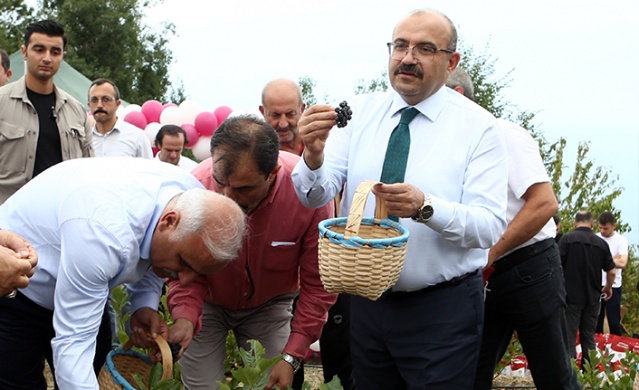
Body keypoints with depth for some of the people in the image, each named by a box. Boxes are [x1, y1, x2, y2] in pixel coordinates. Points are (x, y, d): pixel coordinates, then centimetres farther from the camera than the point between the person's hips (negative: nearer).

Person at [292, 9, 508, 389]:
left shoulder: (479, 126, -9)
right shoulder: (360, 112, 0)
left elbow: (490, 226, -16)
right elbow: (315, 196, -8)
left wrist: (425, 207, -34)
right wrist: (313, 155, -30)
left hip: (443, 313, -3)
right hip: (366, 299, 4)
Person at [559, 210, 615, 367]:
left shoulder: (567, 239, -7)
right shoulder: (601, 243, 4)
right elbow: (611, 272, 6)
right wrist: (608, 288, 25)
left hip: (571, 296, -4)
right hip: (593, 298, 4)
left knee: (569, 337, 1)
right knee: (589, 338, 13)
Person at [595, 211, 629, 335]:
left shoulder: (621, 240, -6)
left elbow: (622, 263, -18)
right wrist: (612, 260, -7)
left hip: (613, 287, -3)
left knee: (614, 323, 2)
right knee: (595, 321, 8)